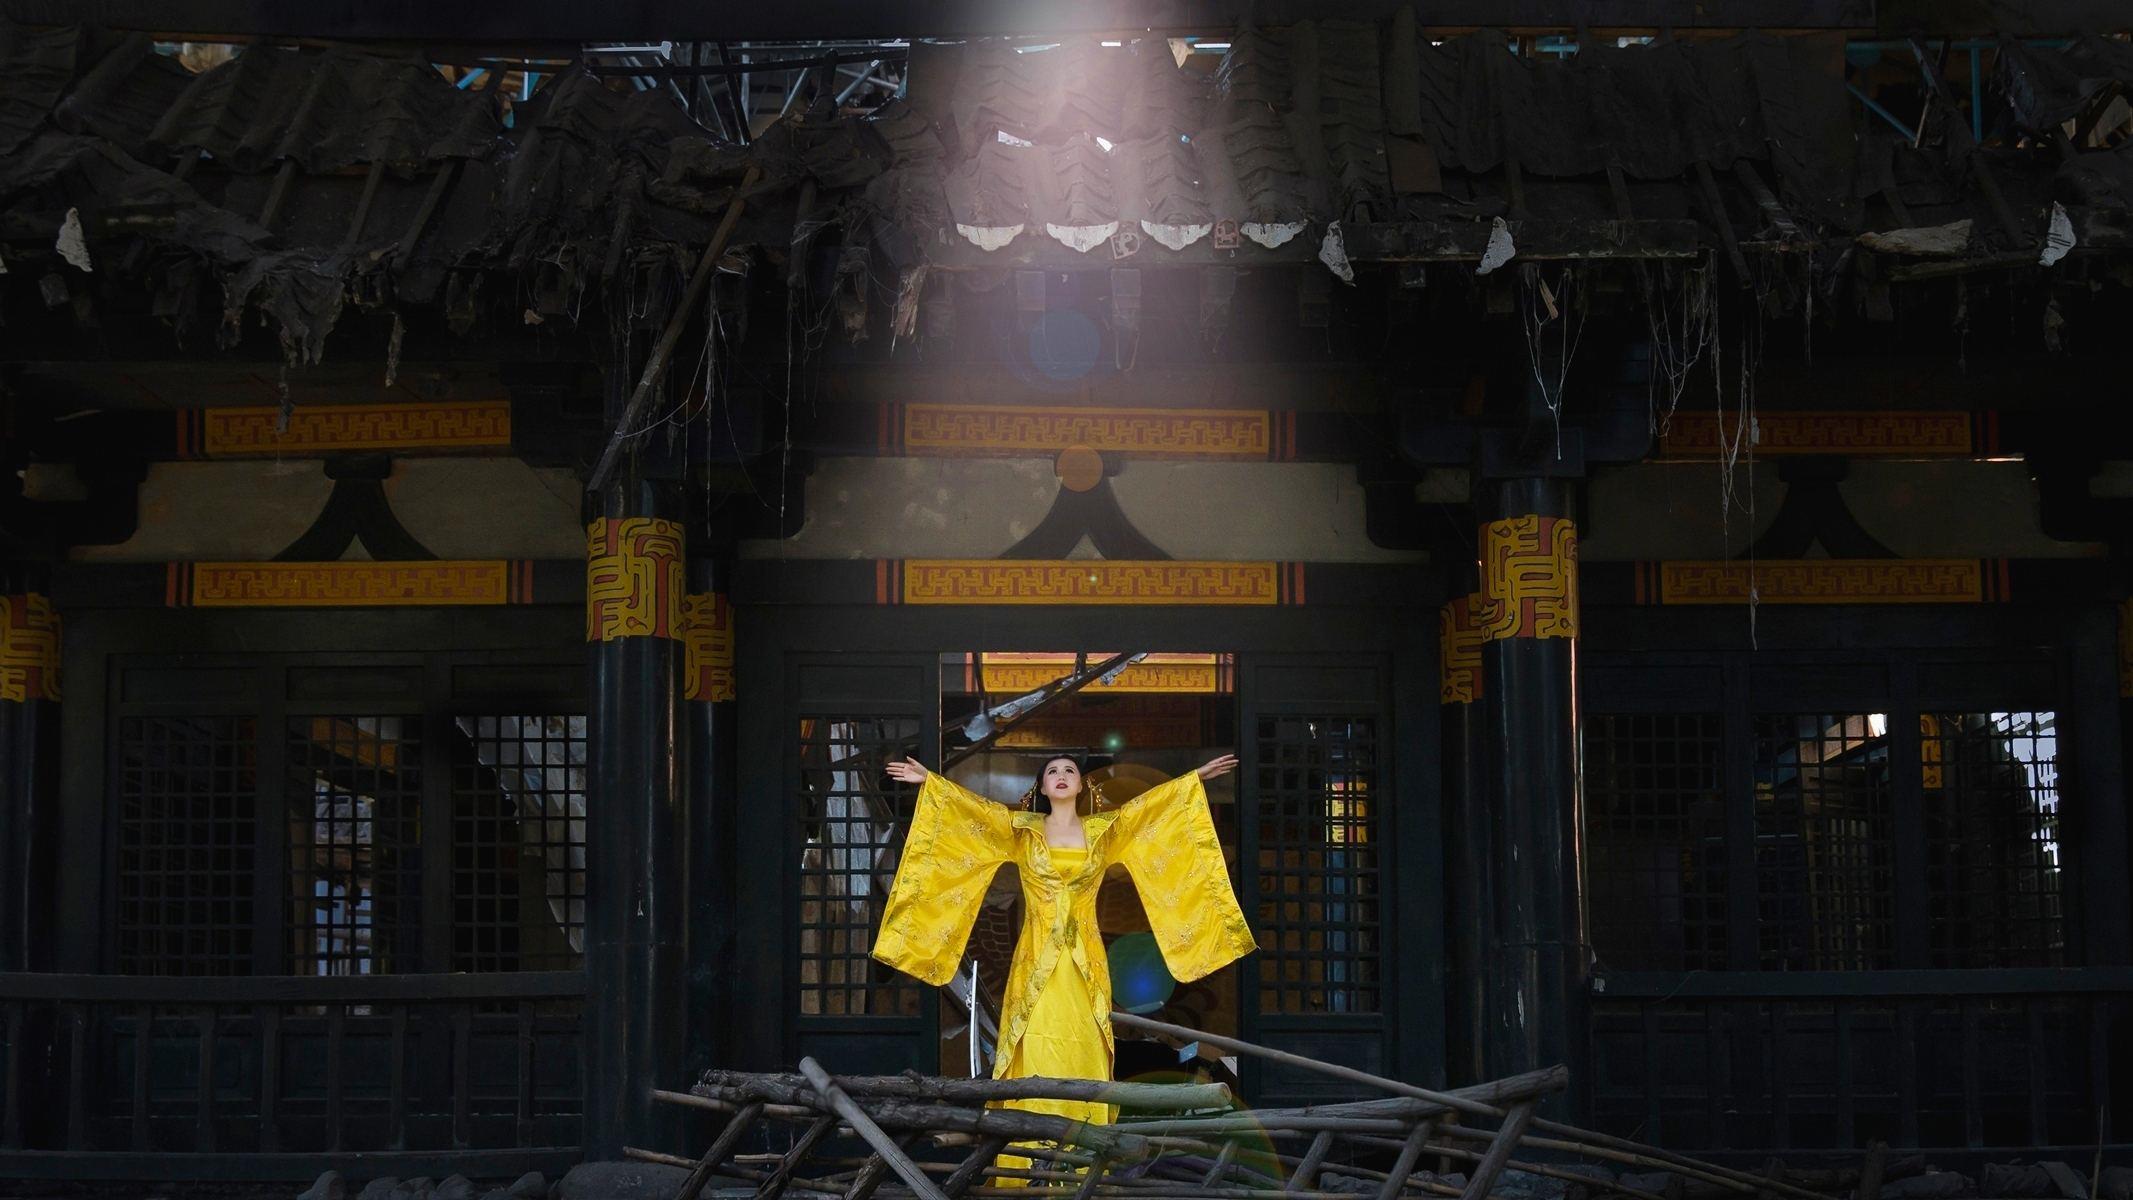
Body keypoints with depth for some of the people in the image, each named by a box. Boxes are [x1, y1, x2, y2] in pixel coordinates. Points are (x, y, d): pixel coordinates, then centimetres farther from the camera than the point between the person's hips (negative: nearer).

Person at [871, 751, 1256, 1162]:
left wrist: (1198, 777, 9)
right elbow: (972, 806, 3)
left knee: (1083, 1061, -2)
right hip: (1036, 963, -1)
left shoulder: (1104, 829, 9)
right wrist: (928, 780, -5)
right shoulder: (1022, 829, 7)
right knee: (1034, 1060, -6)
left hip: (1084, 964, 1)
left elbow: (1150, 803, 11)